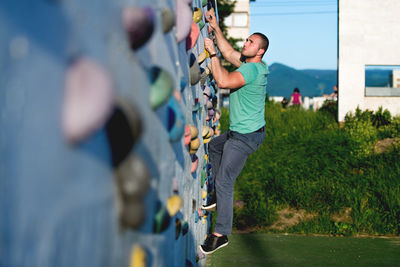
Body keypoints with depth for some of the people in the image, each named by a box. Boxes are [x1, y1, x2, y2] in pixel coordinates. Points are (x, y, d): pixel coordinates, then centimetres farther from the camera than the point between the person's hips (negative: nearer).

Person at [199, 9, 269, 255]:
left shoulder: (253, 69, -22)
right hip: (239, 133, 11)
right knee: (214, 146, 33)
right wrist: (216, 28, 15)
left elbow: (223, 81, -33)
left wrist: (212, 54, -23)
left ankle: (221, 234, -4)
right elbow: (229, 53, 19)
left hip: (245, 137, -11)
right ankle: (219, 197, 36)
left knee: (224, 181, -10)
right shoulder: (252, 65, 8)